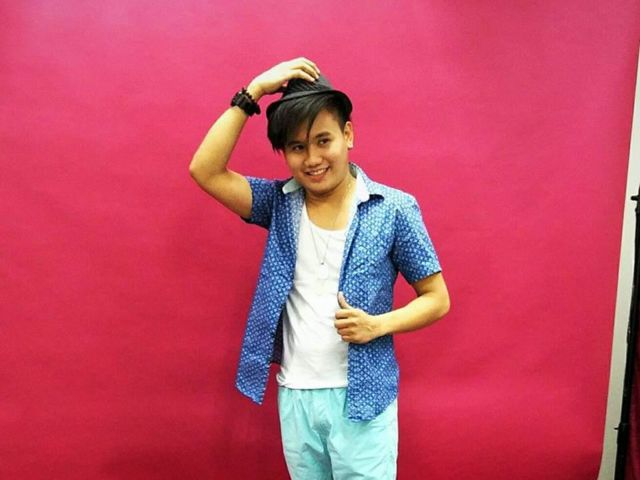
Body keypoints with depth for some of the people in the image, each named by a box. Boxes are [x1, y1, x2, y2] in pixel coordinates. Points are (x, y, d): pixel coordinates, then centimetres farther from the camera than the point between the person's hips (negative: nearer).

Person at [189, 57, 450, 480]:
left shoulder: (393, 209, -8)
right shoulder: (280, 205, 1)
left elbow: (437, 299, -3)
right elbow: (205, 171, -12)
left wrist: (377, 325, -20)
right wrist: (253, 92, -14)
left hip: (361, 396, -3)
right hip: (295, 395, 4)